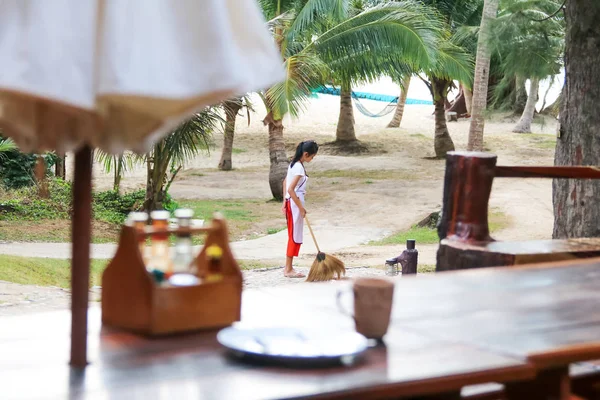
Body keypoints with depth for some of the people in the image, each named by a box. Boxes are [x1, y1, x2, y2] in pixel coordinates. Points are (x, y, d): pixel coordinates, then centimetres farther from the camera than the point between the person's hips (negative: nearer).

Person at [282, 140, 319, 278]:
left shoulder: (293, 163, 8)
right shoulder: (299, 168, -21)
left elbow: (285, 182, 17)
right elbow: (291, 189, -26)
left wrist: (285, 202, 19)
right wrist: (301, 208, -19)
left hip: (290, 202, 9)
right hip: (295, 203, -9)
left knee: (293, 236, 16)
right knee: (295, 236, 0)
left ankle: (288, 267, 21)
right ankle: (288, 269, 6)